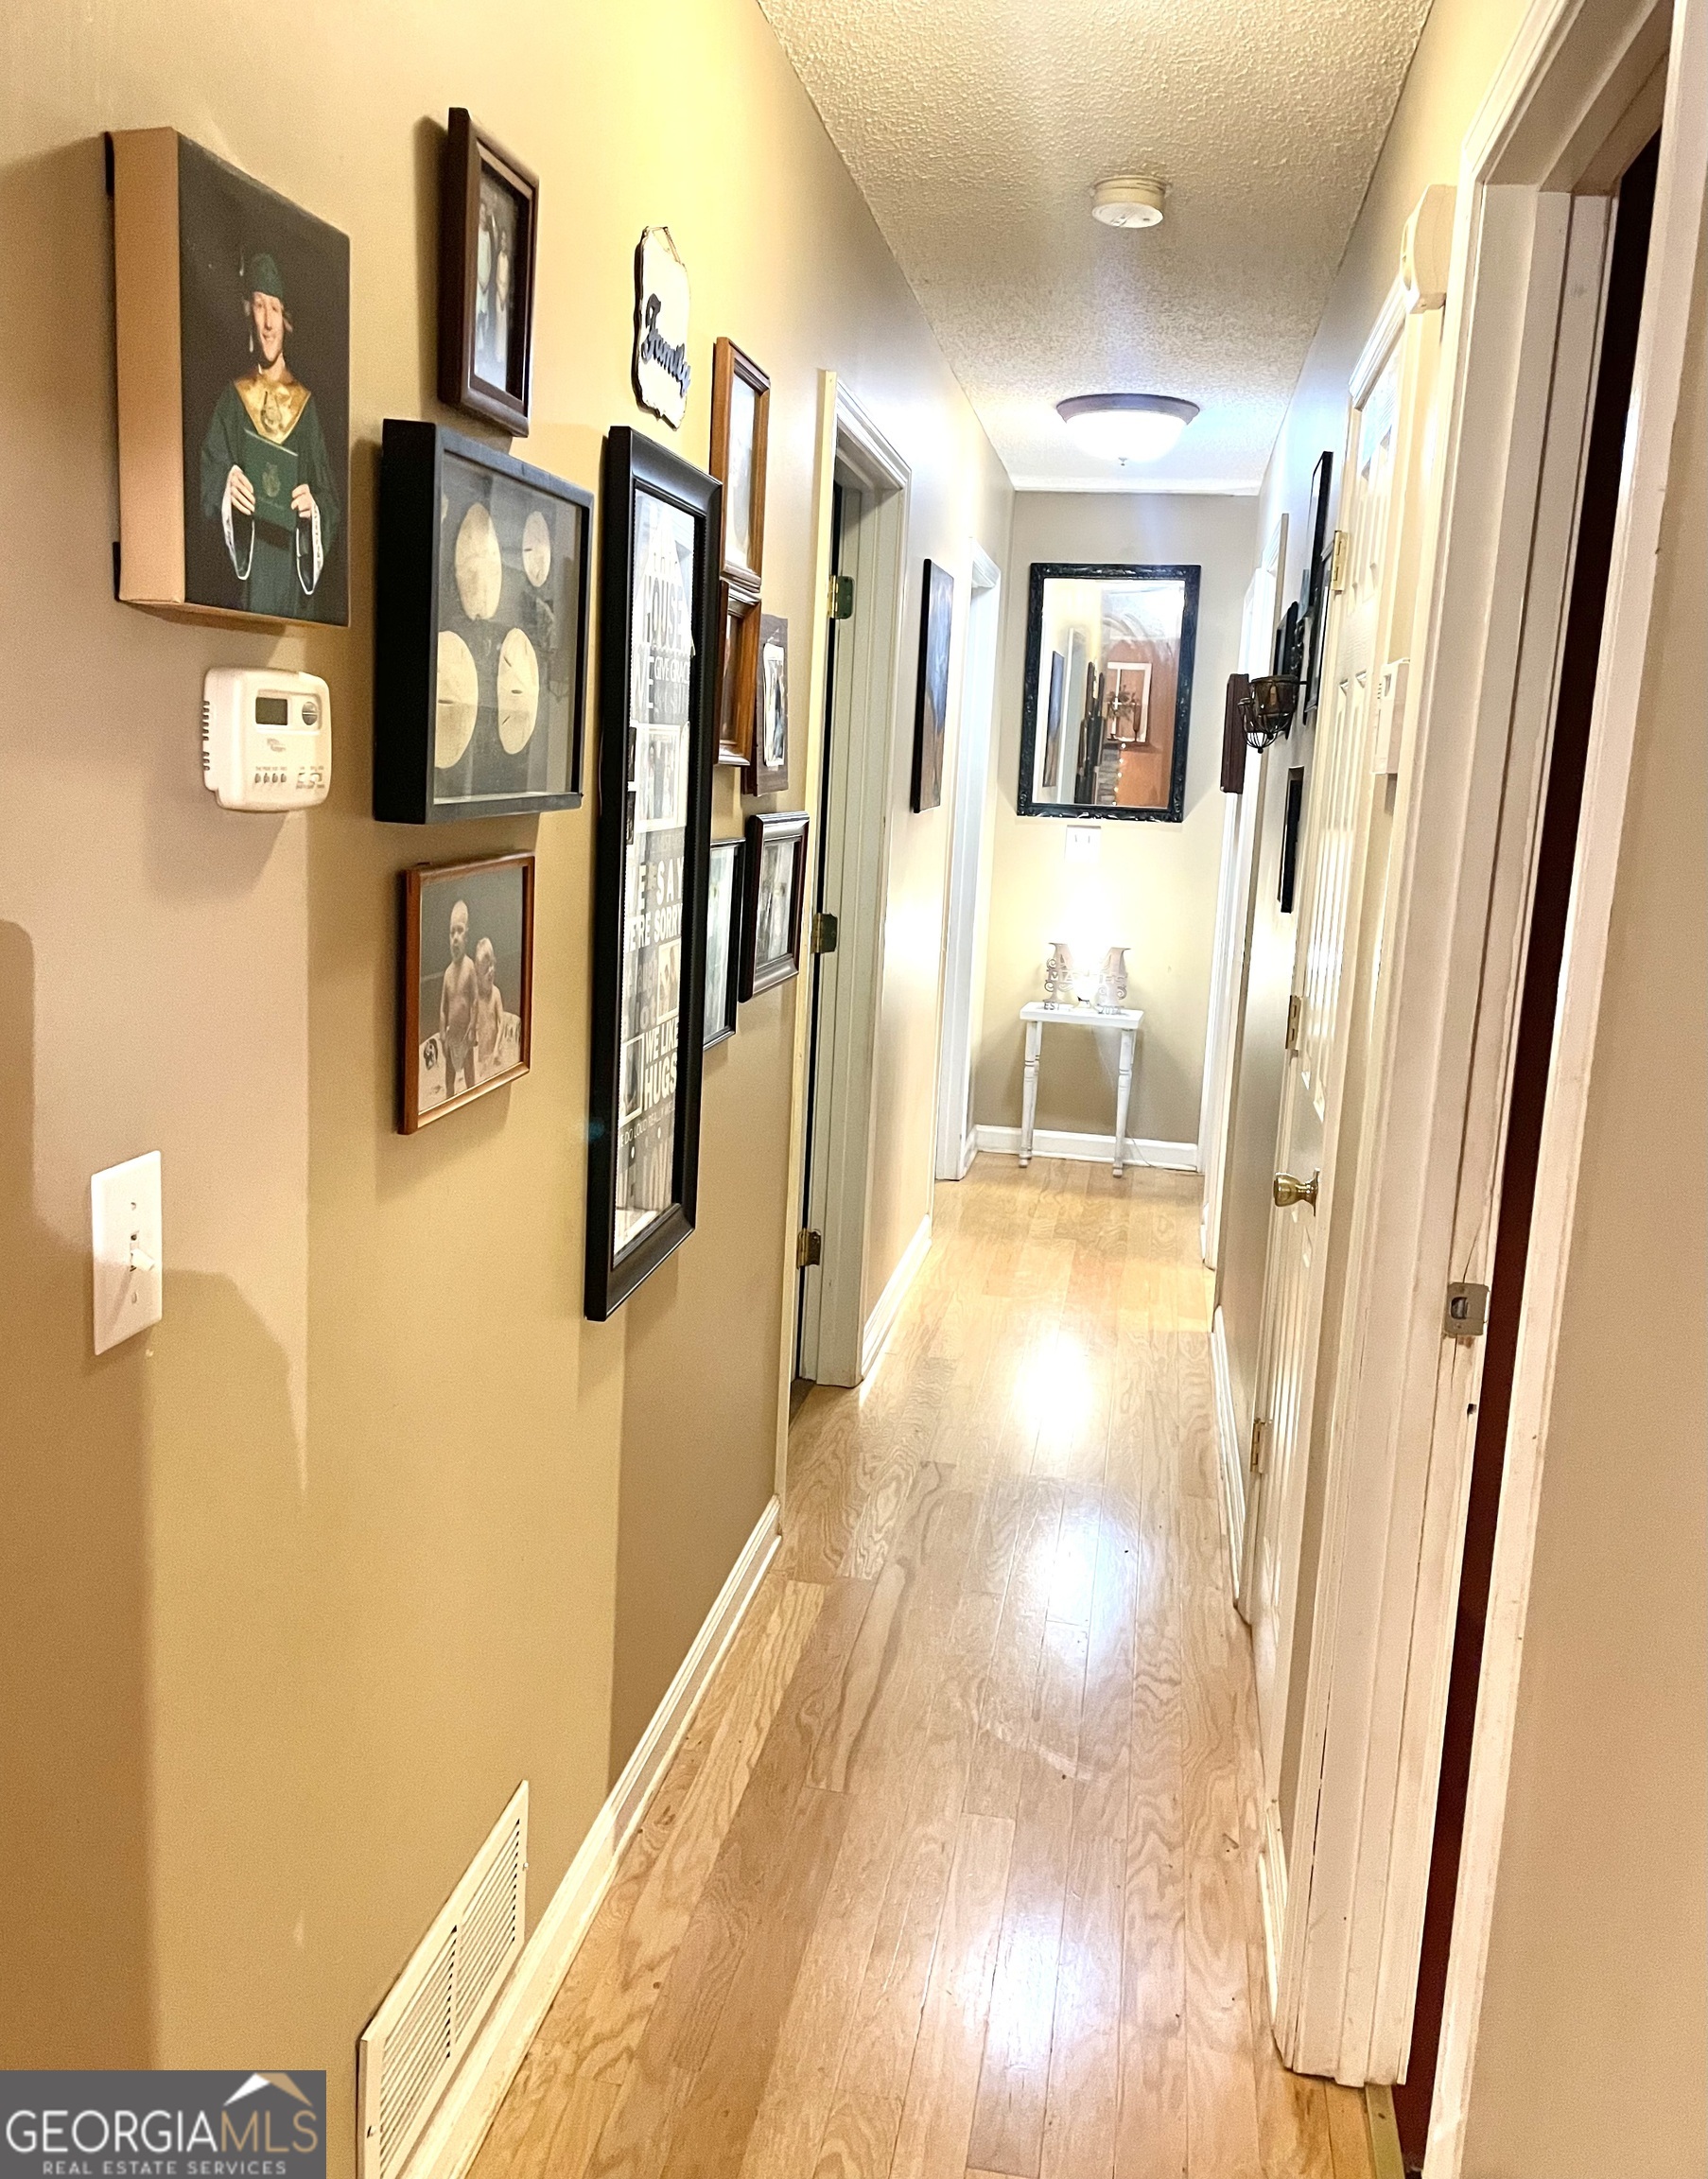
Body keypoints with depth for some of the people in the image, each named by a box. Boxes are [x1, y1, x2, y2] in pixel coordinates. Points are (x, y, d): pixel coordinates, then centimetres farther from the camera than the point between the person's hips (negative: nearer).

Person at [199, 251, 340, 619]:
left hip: (295, 571, 0)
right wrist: (226, 487, -18)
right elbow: (207, 478, 4)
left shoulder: (305, 405, 10)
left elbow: (331, 501, 8)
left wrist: (314, 507, -14)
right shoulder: (232, 400, 9)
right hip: (247, 569, 0)